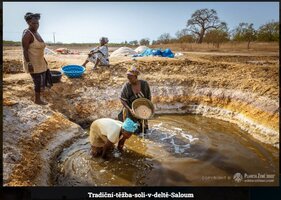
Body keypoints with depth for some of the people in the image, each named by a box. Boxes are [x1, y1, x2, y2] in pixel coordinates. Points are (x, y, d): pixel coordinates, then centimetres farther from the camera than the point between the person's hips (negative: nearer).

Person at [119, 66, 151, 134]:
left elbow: (149, 97, -4)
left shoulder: (144, 84, -18)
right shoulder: (126, 86, -23)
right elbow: (122, 99, -17)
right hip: (131, 108, -2)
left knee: (143, 130, 16)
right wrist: (129, 109, -28)